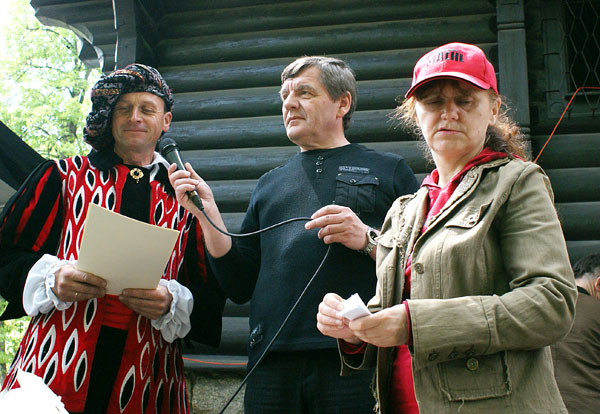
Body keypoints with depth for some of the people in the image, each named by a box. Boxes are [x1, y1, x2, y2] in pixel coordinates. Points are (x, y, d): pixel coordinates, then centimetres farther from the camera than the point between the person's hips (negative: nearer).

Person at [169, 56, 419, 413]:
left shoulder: (388, 170, 10)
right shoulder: (271, 183, 21)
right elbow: (240, 286, 15)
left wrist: (368, 239, -13)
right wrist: (208, 213, 5)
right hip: (274, 363, 4)